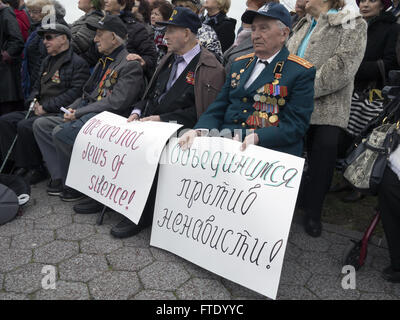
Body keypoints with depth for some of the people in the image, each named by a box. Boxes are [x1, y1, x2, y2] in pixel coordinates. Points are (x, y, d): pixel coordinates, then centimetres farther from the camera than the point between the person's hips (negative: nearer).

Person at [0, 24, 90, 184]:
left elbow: (75, 93, -18)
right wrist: (33, 102, 4)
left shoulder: (78, 63, -7)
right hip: (40, 110, 9)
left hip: (59, 113, -9)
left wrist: (46, 107, -18)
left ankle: (36, 170, -10)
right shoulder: (47, 61, 22)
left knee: (25, 126, -28)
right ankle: (21, 165, -2)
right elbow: (37, 86, 28)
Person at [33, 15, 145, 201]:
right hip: (86, 115, 10)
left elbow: (116, 103, -20)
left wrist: (79, 113, -16)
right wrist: (71, 109, 4)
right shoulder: (103, 61, 21)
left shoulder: (130, 65, -9)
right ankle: (60, 178, 0)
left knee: (61, 132, -28)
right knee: (41, 124, 3)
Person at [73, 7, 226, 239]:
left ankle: (142, 214, -15)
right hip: (150, 122, 8)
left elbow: (204, 112, -16)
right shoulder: (170, 59, 18)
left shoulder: (209, 68, -9)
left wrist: (162, 119, -18)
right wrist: (138, 111, 4)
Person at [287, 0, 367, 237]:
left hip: (326, 110, -5)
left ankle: (313, 212, 19)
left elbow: (343, 67, -14)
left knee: (321, 162, 0)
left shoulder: (352, 24, -1)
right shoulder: (303, 25, 19)